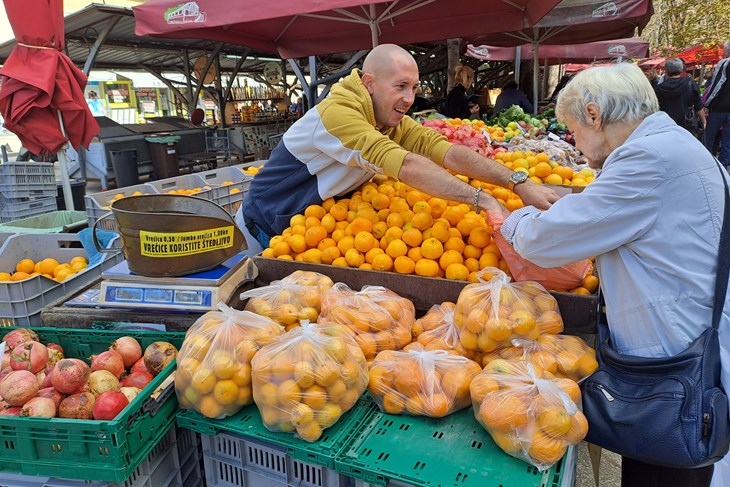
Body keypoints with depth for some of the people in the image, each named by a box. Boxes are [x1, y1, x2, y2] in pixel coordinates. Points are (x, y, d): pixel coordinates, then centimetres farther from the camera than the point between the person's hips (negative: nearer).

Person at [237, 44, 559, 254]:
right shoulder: (337, 113, -31)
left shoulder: (395, 123, -8)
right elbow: (406, 166, -42)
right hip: (272, 230, -6)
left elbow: (449, 152, -20)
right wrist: (482, 200, -46)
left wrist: (518, 183, -29)